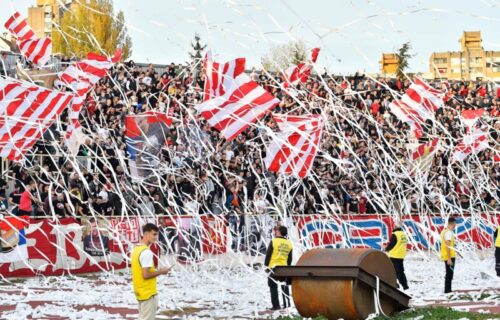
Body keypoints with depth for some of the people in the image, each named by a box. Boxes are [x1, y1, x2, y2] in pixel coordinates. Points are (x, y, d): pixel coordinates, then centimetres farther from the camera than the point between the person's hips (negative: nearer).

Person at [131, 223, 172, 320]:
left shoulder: (136, 249, 10)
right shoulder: (147, 252, -21)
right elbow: (146, 275, -23)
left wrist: (156, 271, 12)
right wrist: (160, 272, -11)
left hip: (140, 292, 10)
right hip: (148, 293, -10)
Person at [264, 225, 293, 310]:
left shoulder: (274, 241, -10)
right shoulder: (289, 243, 7)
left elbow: (268, 255, -8)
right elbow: (290, 258, 13)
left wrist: (266, 265, 0)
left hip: (273, 267, -5)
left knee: (273, 287, 3)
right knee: (284, 287, 17)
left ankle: (276, 305, 0)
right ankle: (286, 304, 21)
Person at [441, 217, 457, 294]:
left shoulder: (444, 231, 13)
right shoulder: (449, 232, -17)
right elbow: (448, 246, -22)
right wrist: (449, 258, -23)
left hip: (446, 256, 10)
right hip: (449, 256, -10)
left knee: (449, 274, 16)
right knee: (449, 274, -5)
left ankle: (448, 290, 21)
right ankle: (447, 290, -3)